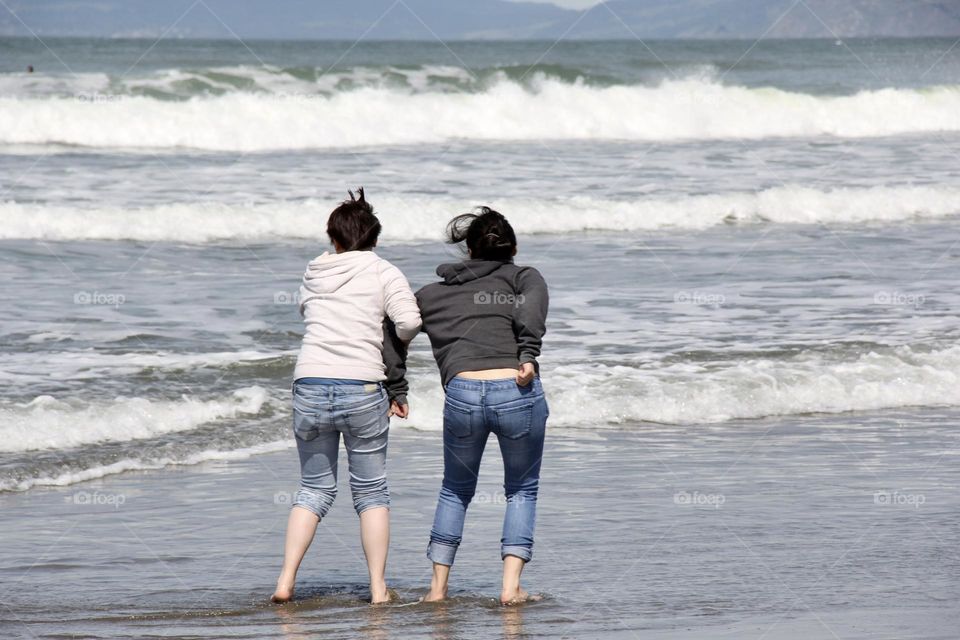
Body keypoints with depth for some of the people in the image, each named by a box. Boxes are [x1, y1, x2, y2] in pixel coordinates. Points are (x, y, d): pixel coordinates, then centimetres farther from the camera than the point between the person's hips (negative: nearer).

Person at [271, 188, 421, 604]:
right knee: (371, 491, 10)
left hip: (310, 385, 3)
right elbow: (409, 323, -12)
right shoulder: (383, 273, 2)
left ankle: (285, 581, 2)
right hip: (363, 389, -3)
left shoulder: (313, 276, 14)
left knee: (314, 489, 13)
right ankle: (378, 588, 8)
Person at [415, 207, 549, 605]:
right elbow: (532, 303, -7)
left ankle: (438, 586, 19)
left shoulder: (432, 294, 23)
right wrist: (528, 354, -15)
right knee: (522, 489, 18)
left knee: (456, 490, 24)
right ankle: (511, 585, 4)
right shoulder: (522, 276, 15)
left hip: (462, 393, 2)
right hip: (517, 392, -2)